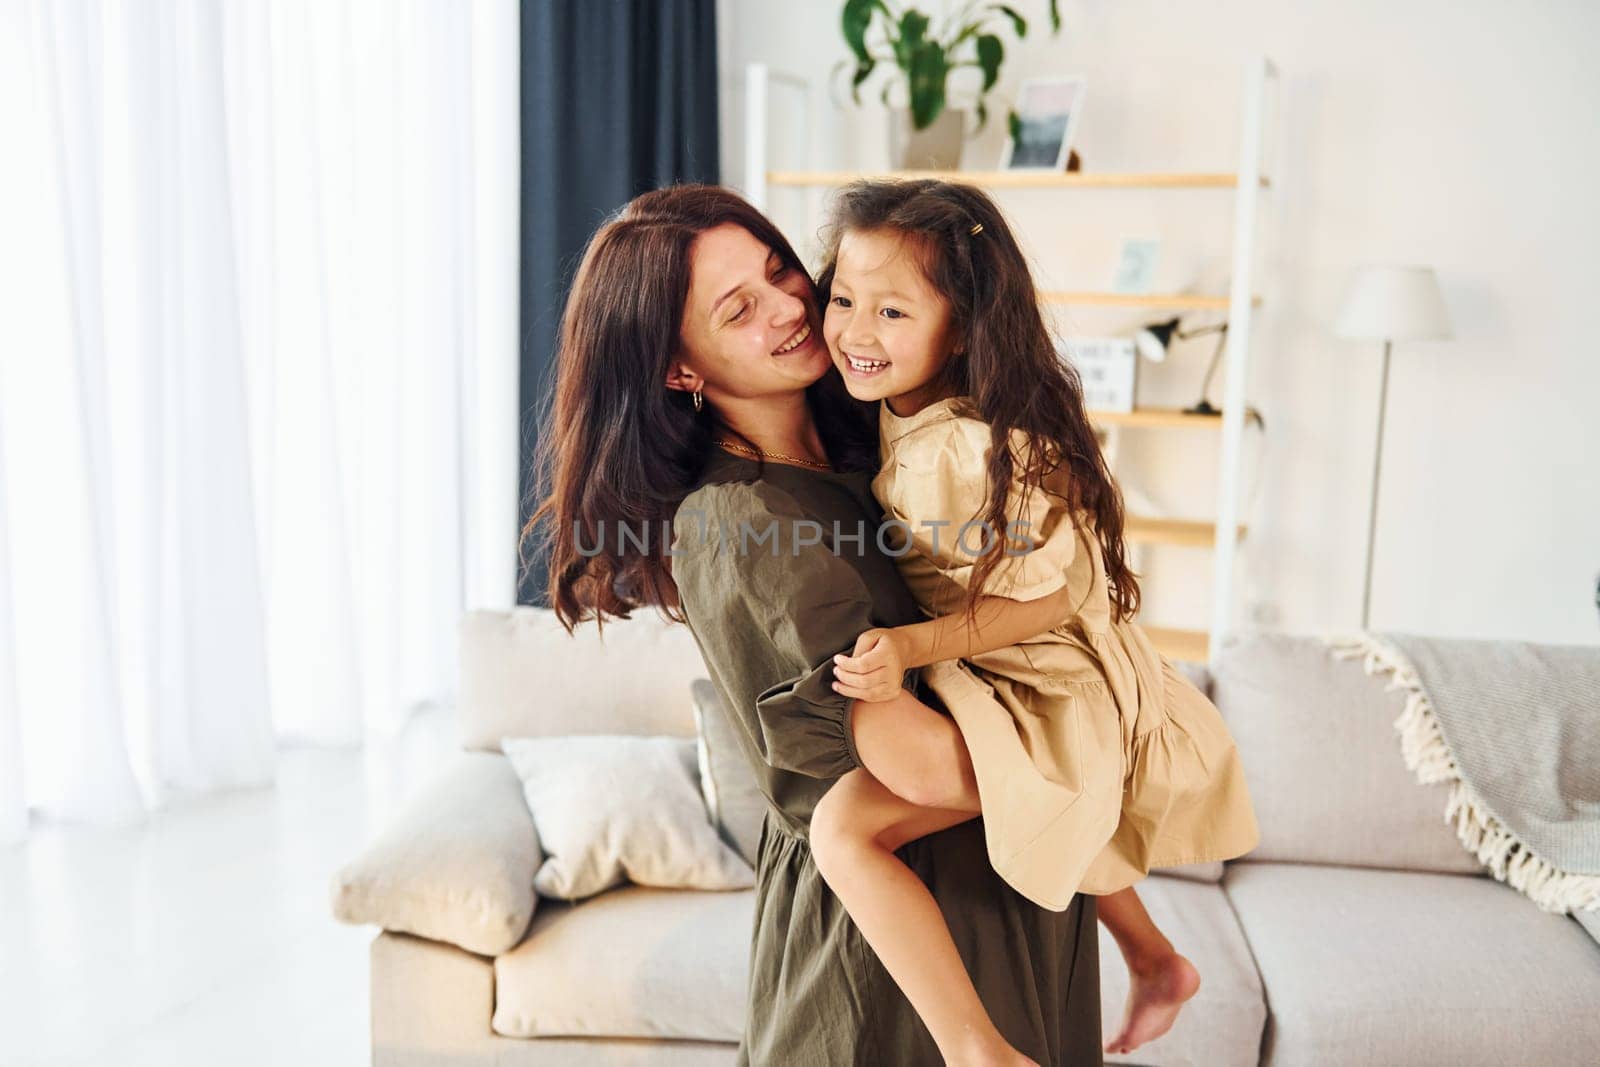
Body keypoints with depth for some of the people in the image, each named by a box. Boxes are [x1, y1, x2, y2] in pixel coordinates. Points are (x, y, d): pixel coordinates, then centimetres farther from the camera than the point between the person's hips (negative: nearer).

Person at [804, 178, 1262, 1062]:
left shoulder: (990, 448, -26)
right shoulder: (888, 417, 1)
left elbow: (1047, 599, -22)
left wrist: (910, 648, -29)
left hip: (1047, 693, -10)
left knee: (843, 825, -22)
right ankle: (1153, 960, 55)